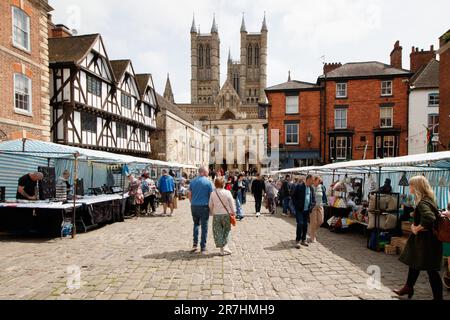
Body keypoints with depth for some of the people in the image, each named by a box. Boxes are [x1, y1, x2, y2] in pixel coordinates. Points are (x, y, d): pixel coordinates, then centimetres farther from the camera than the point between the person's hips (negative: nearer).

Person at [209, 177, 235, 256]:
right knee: (226, 231, 15)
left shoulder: (213, 194, -5)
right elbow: (232, 204, -3)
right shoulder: (227, 192, -8)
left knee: (218, 232, 10)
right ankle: (225, 246, 7)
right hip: (226, 214, -1)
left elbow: (210, 205, 1)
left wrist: (211, 213, 16)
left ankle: (222, 249, 12)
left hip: (216, 215, 1)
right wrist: (233, 212, 10)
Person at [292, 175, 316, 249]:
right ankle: (298, 241, 0)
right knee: (300, 224, -11)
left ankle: (303, 240, 23)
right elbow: (293, 197, -6)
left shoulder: (311, 188, 9)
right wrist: (297, 206, -10)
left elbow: (313, 199, 15)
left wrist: (311, 206, 0)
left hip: (307, 210, 5)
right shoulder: (299, 186, -7)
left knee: (305, 225, 10)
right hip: (299, 210, -5)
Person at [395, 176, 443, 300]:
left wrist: (417, 228, -24)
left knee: (431, 269, 3)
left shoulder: (423, 203, -24)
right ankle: (408, 288, 35)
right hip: (421, 239, 10)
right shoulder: (428, 200, 7)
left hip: (426, 240, -10)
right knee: (414, 263, 20)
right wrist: (415, 225, 2)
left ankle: (438, 297, 17)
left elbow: (429, 219, -40)